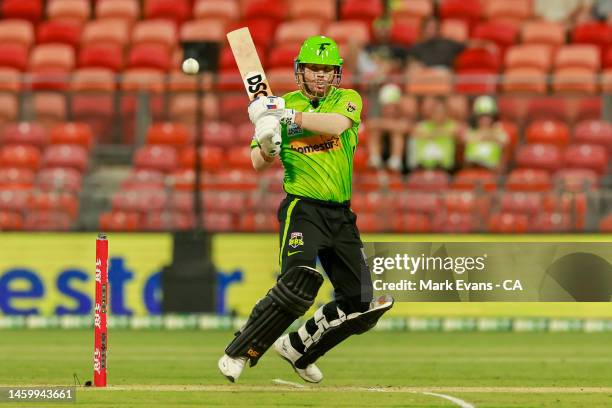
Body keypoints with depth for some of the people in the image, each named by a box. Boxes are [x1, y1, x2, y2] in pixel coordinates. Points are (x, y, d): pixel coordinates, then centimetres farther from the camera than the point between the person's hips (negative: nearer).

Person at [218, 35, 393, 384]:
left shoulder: (347, 100, 5)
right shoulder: (282, 105, 3)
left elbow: (336, 125, -20)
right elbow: (260, 164, -1)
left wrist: (287, 114, -25)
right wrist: (267, 140, -22)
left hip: (341, 216, 4)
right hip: (302, 208, -4)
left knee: (361, 306, 3)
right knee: (300, 282, -28)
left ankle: (297, 348, 23)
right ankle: (238, 354, -19)